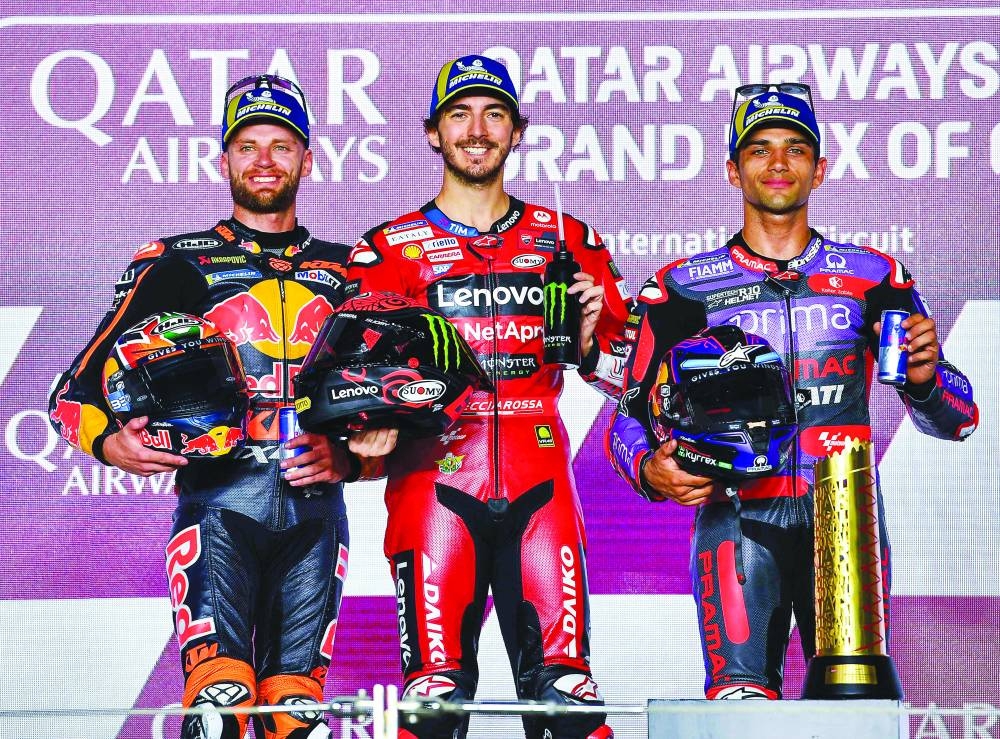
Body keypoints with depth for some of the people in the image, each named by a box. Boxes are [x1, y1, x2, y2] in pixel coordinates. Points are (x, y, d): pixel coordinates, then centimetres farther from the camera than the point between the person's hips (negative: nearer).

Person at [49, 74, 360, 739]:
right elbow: (76, 389, 7)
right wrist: (111, 443, -14)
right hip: (219, 492, -3)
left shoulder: (345, 270, 18)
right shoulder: (179, 264, 10)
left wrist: (351, 455, -2)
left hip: (315, 503, 3)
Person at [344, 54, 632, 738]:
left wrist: (589, 333, -4)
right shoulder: (389, 250, 11)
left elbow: (622, 369, 18)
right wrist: (374, 421, -16)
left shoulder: (567, 242, 16)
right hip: (434, 481, -1)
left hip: (540, 484, 1)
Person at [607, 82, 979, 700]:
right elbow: (630, 414, 12)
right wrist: (651, 468, -9)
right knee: (742, 703, -18)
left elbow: (957, 419, 13)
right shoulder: (683, 288, 11)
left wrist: (924, 377, -9)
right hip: (738, 517, -1)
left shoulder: (874, 278, 13)